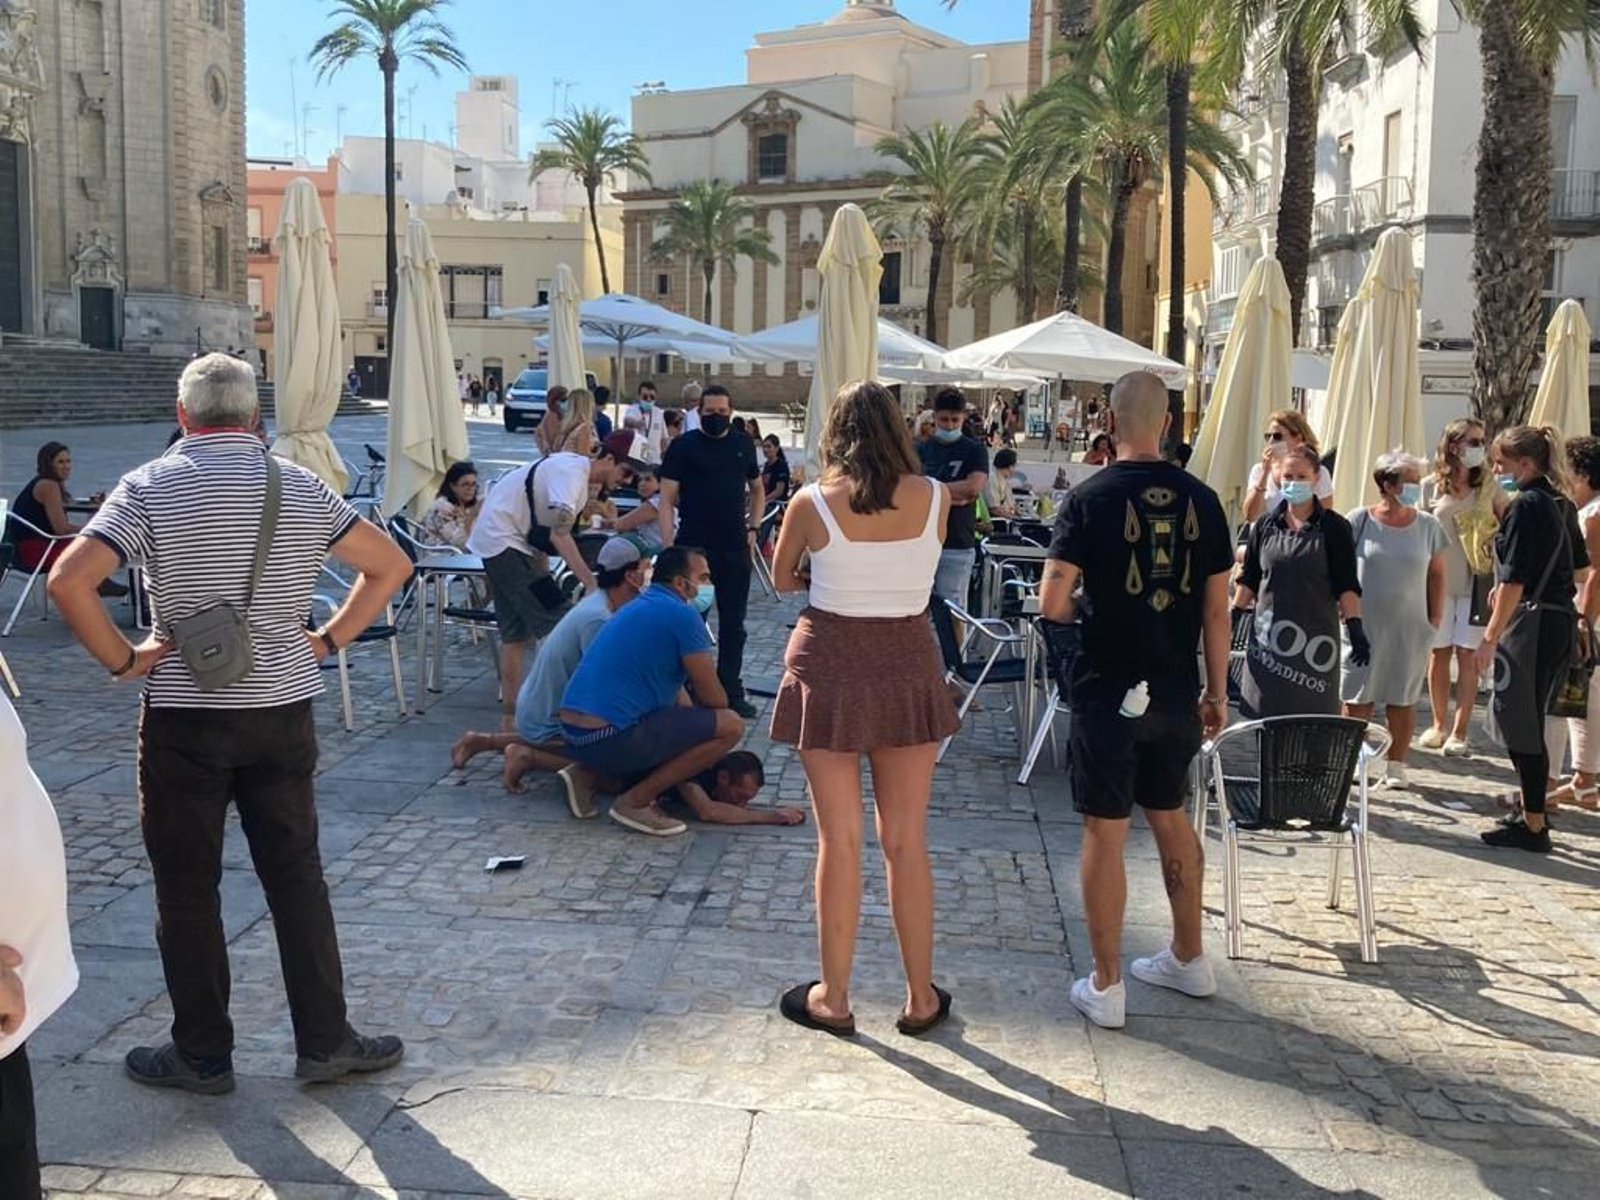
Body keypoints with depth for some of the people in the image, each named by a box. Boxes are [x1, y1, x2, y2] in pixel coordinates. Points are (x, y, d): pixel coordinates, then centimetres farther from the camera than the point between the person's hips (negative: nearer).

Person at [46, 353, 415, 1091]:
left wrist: (122, 661, -7)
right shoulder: (300, 486, 2)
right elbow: (391, 566, 4)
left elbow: (68, 582, -18)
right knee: (296, 875, 12)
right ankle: (324, 1043, 18)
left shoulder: (150, 486, -7)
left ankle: (202, 1055, 20)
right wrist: (327, 641, 6)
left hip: (184, 716, -3)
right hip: (283, 711, 3)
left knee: (187, 886, 9)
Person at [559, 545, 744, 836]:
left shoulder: (638, 607, 22)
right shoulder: (682, 614, -8)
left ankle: (587, 777, 14)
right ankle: (636, 801, -6)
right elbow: (712, 697, -4)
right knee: (731, 725, -7)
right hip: (610, 740, -10)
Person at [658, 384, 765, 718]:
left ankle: (732, 692, 19)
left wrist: (752, 529, 7)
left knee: (733, 625, 9)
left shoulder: (743, 446, 9)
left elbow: (757, 491, 22)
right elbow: (666, 500, -6)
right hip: (692, 549, -3)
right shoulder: (683, 446, -2)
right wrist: (669, 547, -15)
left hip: (735, 550, 4)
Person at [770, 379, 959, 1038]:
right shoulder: (936, 497, -5)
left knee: (839, 840, 7)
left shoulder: (812, 502, -9)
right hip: (909, 669, 2)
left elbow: (782, 579, 6)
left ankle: (832, 997, 17)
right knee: (907, 841, 11)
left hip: (829, 668, -1)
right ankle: (921, 997, 20)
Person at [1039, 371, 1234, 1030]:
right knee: (1171, 816, 20)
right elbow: (1216, 609, 4)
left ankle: (1105, 986, 10)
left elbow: (1051, 603, -15)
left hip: (1109, 691, -4)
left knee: (1105, 832, 3)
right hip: (1176, 690, 4)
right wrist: (1217, 691, 13)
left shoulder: (1090, 498, -10)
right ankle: (1188, 958, 33)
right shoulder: (1201, 500, 1)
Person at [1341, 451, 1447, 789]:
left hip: (1410, 627, 2)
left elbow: (1436, 574, 10)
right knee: (1357, 699, 2)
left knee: (1402, 701, 7)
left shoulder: (1427, 525, 5)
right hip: (1363, 625, -2)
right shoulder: (1360, 520, -4)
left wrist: (1435, 619, 5)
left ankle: (1395, 767, 16)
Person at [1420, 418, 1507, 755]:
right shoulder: (1431, 487, 0)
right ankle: (1439, 725, 20)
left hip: (1476, 581, -1)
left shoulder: (1490, 486, 0)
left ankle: (1460, 731, 4)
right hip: (1438, 580, 1)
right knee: (1439, 652, 7)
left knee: (1468, 654, -1)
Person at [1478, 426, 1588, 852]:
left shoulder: (1526, 505, -14)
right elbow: (1579, 565, 23)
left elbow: (1514, 579, -18)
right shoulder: (1562, 504, 13)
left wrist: (1491, 636, -16)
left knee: (1519, 723, -2)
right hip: (1562, 623, 9)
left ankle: (1533, 826, 2)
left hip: (1531, 623, -9)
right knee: (1530, 720, 17)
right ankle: (1533, 812, 26)